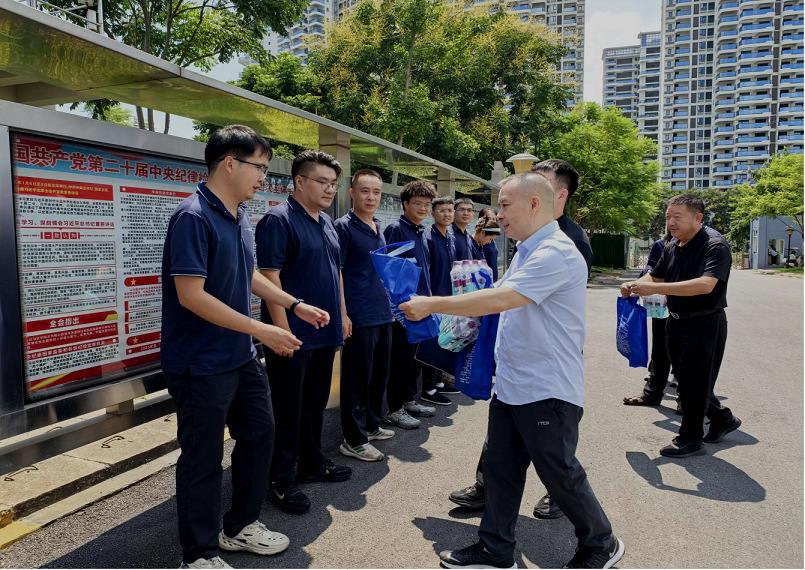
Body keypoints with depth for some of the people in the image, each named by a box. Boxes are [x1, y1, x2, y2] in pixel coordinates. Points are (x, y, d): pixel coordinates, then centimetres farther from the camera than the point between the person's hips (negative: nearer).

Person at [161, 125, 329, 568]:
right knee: (202, 460, 6)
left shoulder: (240, 217, 7)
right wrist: (262, 330, -23)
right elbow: (191, 295, -25)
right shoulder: (193, 217, -20)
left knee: (259, 435, 19)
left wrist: (296, 306, 13)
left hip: (242, 357, 9)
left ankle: (241, 526, 39)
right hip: (201, 364, -9)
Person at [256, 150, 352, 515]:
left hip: (326, 334, 8)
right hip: (294, 335, -8)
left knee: (316, 404, 19)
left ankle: (311, 463, 34)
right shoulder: (279, 220, -12)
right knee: (288, 410, 2)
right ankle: (281, 481, 15)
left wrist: (342, 314, 17)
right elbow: (269, 276, -17)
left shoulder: (327, 223, 14)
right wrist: (283, 329, -21)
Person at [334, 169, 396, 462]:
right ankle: (354, 440, 11)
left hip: (383, 314, 8)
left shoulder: (378, 228, 14)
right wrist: (342, 314, -18)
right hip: (359, 317, -8)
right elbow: (335, 273, -13)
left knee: (379, 375, 17)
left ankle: (372, 425, 32)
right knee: (357, 379, 0)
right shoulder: (343, 227, -9)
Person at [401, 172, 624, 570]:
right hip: (510, 384, 9)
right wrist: (464, 316, 8)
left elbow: (500, 299, -28)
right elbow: (499, 296, 22)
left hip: (547, 391, -9)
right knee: (499, 466, 14)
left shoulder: (556, 253, -21)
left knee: (560, 475, 8)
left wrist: (432, 305, -23)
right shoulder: (525, 250, 11)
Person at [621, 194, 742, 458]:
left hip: (704, 324, -8)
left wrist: (655, 288, -36)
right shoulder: (672, 247, 8)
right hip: (677, 323, 8)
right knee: (686, 380, 18)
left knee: (694, 383, 1)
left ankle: (690, 440, 16)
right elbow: (655, 276, 15)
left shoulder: (715, 246, -18)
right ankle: (722, 419, 39)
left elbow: (705, 285, -31)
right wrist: (633, 286, -8)